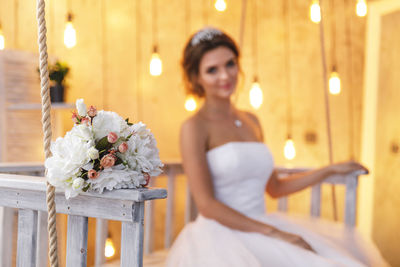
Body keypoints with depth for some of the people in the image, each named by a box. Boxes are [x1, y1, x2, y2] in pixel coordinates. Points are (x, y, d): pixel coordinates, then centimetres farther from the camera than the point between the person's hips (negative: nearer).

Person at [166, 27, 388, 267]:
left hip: (259, 234, 7)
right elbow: (206, 205, -12)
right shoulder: (194, 127, -6)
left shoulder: (251, 121, 14)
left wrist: (332, 170, 23)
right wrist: (275, 233, -15)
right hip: (221, 236, -7)